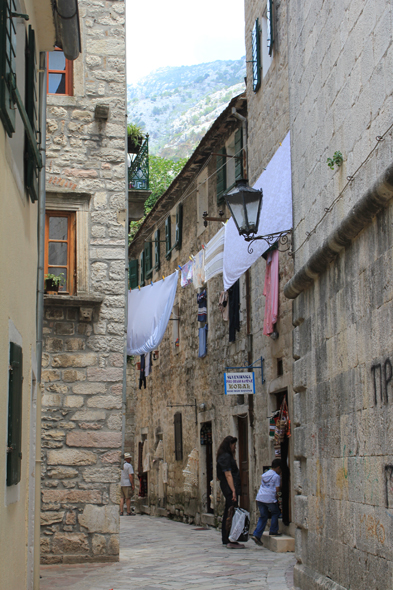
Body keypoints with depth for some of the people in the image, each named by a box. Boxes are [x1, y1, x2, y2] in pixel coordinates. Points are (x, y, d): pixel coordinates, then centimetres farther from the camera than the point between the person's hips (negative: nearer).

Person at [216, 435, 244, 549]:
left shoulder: (227, 456, 19)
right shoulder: (225, 457, -13)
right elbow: (228, 475, -20)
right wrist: (233, 490, -23)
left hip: (228, 489, 11)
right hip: (230, 488, -11)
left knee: (228, 514, 14)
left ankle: (226, 540, 20)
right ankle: (231, 541, -12)